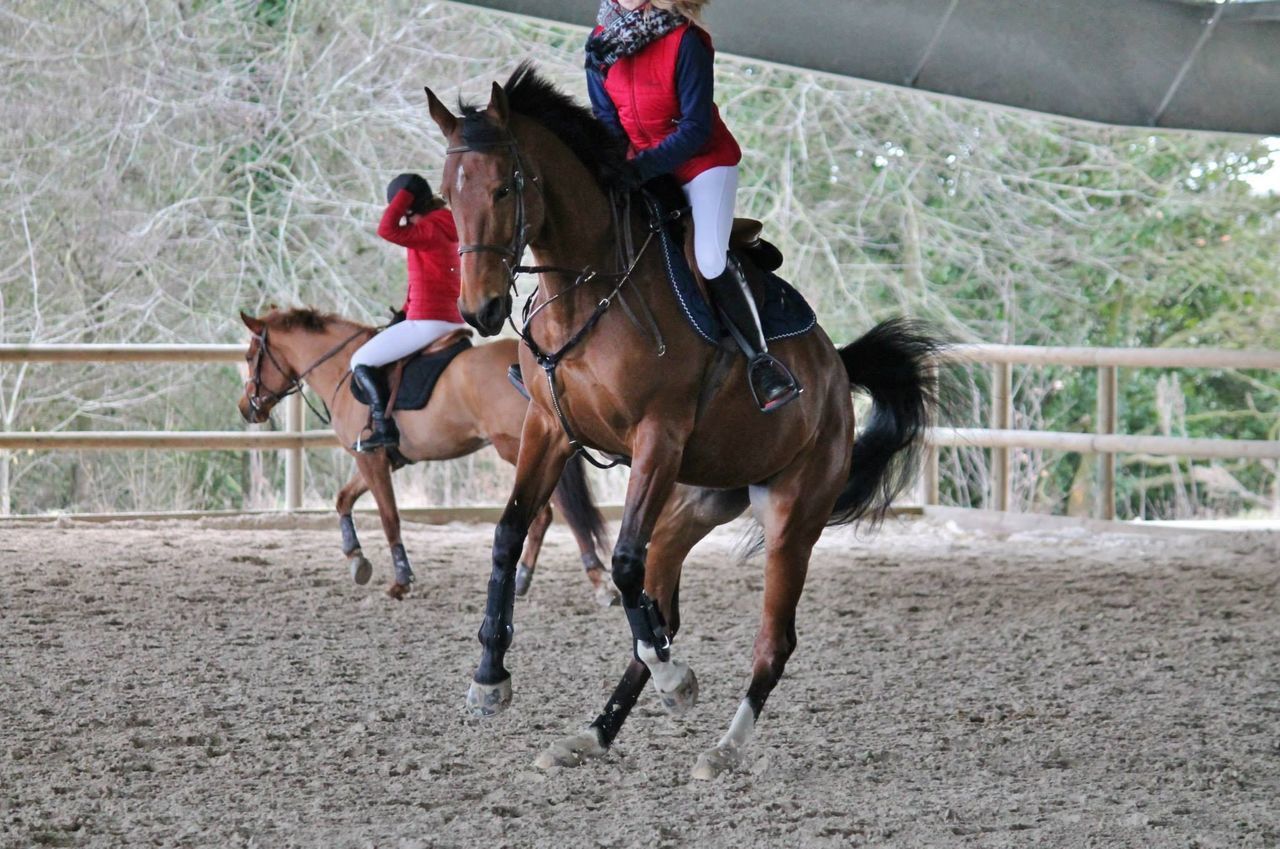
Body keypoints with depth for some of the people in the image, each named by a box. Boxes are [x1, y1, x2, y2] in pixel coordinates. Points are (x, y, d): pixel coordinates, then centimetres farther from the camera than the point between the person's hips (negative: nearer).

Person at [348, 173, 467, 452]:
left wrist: (406, 193, -15)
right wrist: (405, 313, 20)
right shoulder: (445, 230, 16)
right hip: (453, 321, 10)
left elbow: (387, 229, -27)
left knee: (361, 361, -3)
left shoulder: (429, 230, -14)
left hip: (427, 322, -10)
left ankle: (384, 428, -15)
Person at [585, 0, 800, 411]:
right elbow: (607, 121, 4)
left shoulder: (684, 41, -19)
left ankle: (759, 358, -12)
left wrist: (641, 167, -29)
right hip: (641, 169, 6)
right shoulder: (601, 43, -1)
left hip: (705, 162, -6)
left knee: (710, 259, -21)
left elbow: (696, 129, -21)